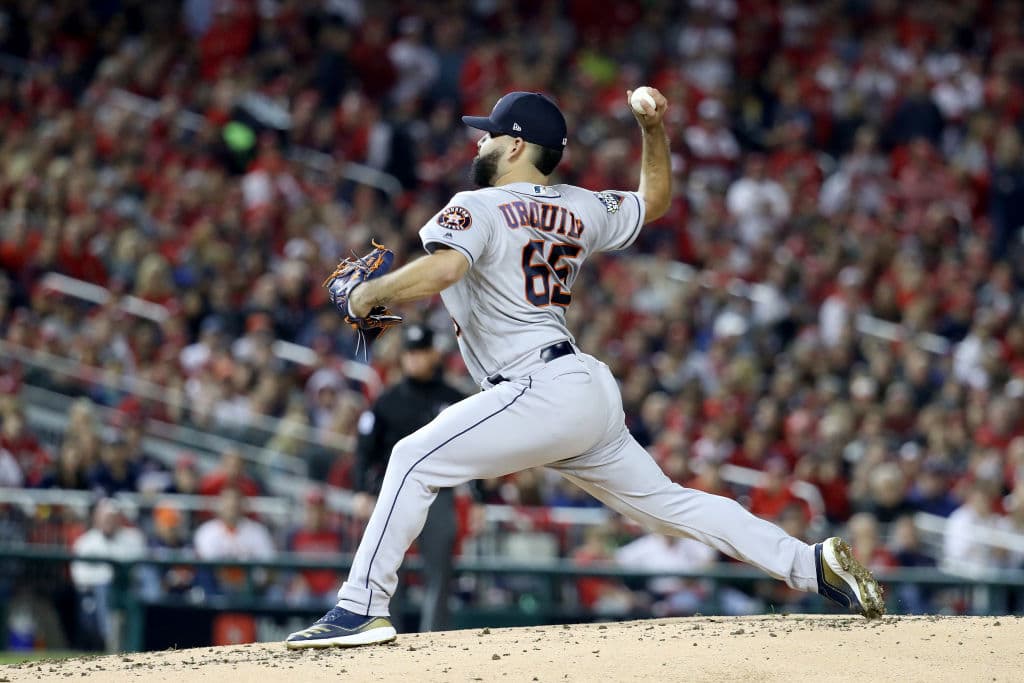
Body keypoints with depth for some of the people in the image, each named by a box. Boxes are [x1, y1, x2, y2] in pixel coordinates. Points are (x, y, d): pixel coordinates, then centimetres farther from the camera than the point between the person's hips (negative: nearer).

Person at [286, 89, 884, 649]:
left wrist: (367, 295, -10)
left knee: (416, 459, -9)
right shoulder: (578, 210, 17)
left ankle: (362, 608, -17)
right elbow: (657, 199, 33)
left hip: (543, 390, -9)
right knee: (667, 501, 14)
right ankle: (814, 563, 8)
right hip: (592, 394, 9)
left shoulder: (479, 208, -5)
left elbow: (441, 270, -24)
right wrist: (656, 130, 24)